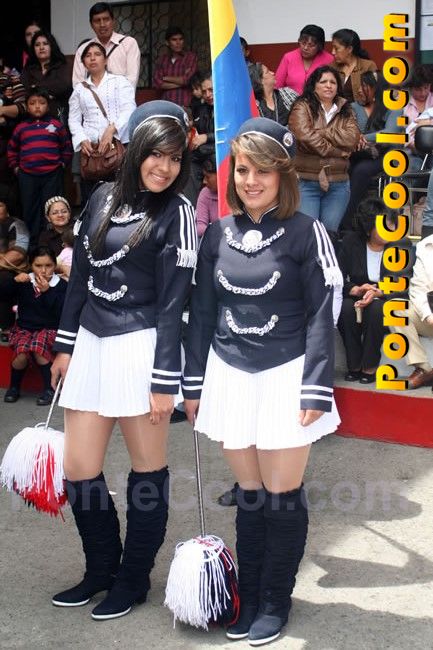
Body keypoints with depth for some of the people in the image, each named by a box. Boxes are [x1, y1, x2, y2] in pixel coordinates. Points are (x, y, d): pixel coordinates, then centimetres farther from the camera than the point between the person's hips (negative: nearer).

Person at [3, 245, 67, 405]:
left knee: (39, 349, -36)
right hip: (24, 327, 2)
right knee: (21, 354, -29)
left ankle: (49, 388, -14)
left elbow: (61, 312, -14)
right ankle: (14, 387, 1)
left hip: (49, 329, -2)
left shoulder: (60, 285, -3)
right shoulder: (24, 282, 5)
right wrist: (15, 281, -19)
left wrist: (47, 291, -23)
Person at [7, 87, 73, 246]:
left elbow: (67, 147, 10)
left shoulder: (56, 125, 2)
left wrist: (63, 163, 5)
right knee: (30, 210, 8)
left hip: (52, 175, -2)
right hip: (27, 176, 2)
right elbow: (12, 149, 17)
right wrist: (15, 167, 11)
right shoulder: (21, 128, 7)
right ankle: (32, 242, 17)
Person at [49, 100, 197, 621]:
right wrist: (66, 345, 15)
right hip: (92, 345, 6)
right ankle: (101, 569, 28)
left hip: (141, 348, -5)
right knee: (78, 470, 8)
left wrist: (166, 380, -13)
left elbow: (173, 301, -10)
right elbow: (80, 276, 15)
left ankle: (133, 580, 22)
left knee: (147, 469, 6)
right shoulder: (102, 198, 9)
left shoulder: (175, 212, -5)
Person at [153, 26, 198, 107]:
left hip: (184, 105, -2)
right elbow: (157, 83, 2)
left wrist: (166, 78, 4)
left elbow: (187, 79, -7)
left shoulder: (191, 57, 3)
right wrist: (180, 82, -4)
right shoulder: (162, 60, 12)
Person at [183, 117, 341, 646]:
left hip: (285, 378, -3)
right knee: (249, 494, 12)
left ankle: (275, 601, 21)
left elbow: (320, 315, -7)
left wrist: (315, 390, -12)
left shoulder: (305, 233, -6)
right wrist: (193, 384, 8)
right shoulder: (218, 234, 5)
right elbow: (202, 312, 9)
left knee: (282, 495, 4)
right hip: (230, 377, 3)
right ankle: (248, 597, 26)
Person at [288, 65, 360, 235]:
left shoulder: (345, 110, 13)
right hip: (306, 182, -4)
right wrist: (339, 152, -9)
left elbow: (352, 138, -4)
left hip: (338, 183, 4)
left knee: (330, 231, 6)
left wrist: (321, 132, -8)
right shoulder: (302, 107, 1)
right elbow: (306, 138, -15)